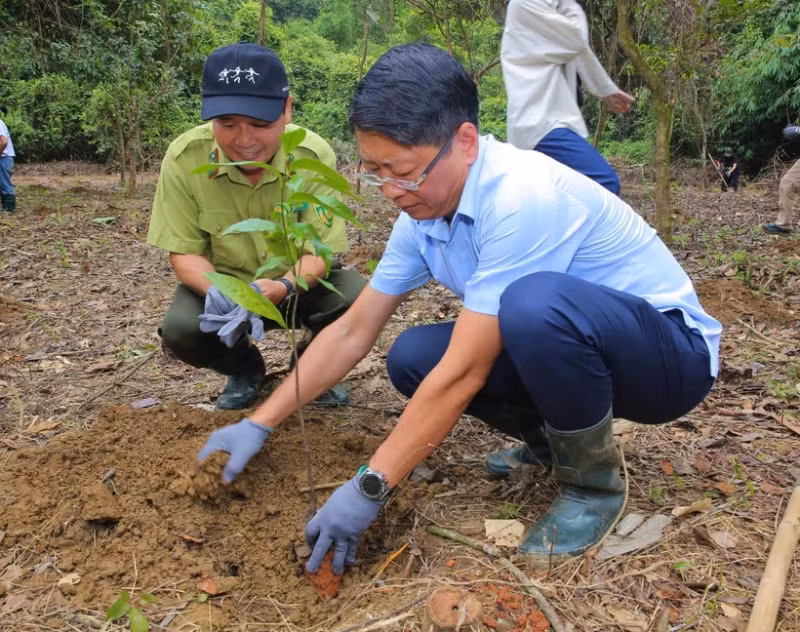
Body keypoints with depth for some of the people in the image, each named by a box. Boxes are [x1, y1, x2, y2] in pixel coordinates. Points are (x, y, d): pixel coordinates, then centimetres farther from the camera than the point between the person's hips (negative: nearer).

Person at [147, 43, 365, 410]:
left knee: (356, 302, -29)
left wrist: (283, 286, -44)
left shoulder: (314, 155, -22)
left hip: (301, 283, 0)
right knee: (180, 330, -28)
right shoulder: (184, 158, -20)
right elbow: (184, 252, -13)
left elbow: (319, 251, -21)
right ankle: (245, 369, 9)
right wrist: (216, 289, -36)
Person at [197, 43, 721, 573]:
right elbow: (352, 333, 0)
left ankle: (594, 483, -11)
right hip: (559, 343, 7)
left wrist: (369, 488, -25)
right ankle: (554, 437, 11)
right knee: (413, 358, -10)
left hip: (672, 349, -7)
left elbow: (463, 374, -32)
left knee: (535, 303, -37)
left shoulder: (520, 197, -31)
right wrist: (260, 424, -3)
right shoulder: (422, 212, -5)